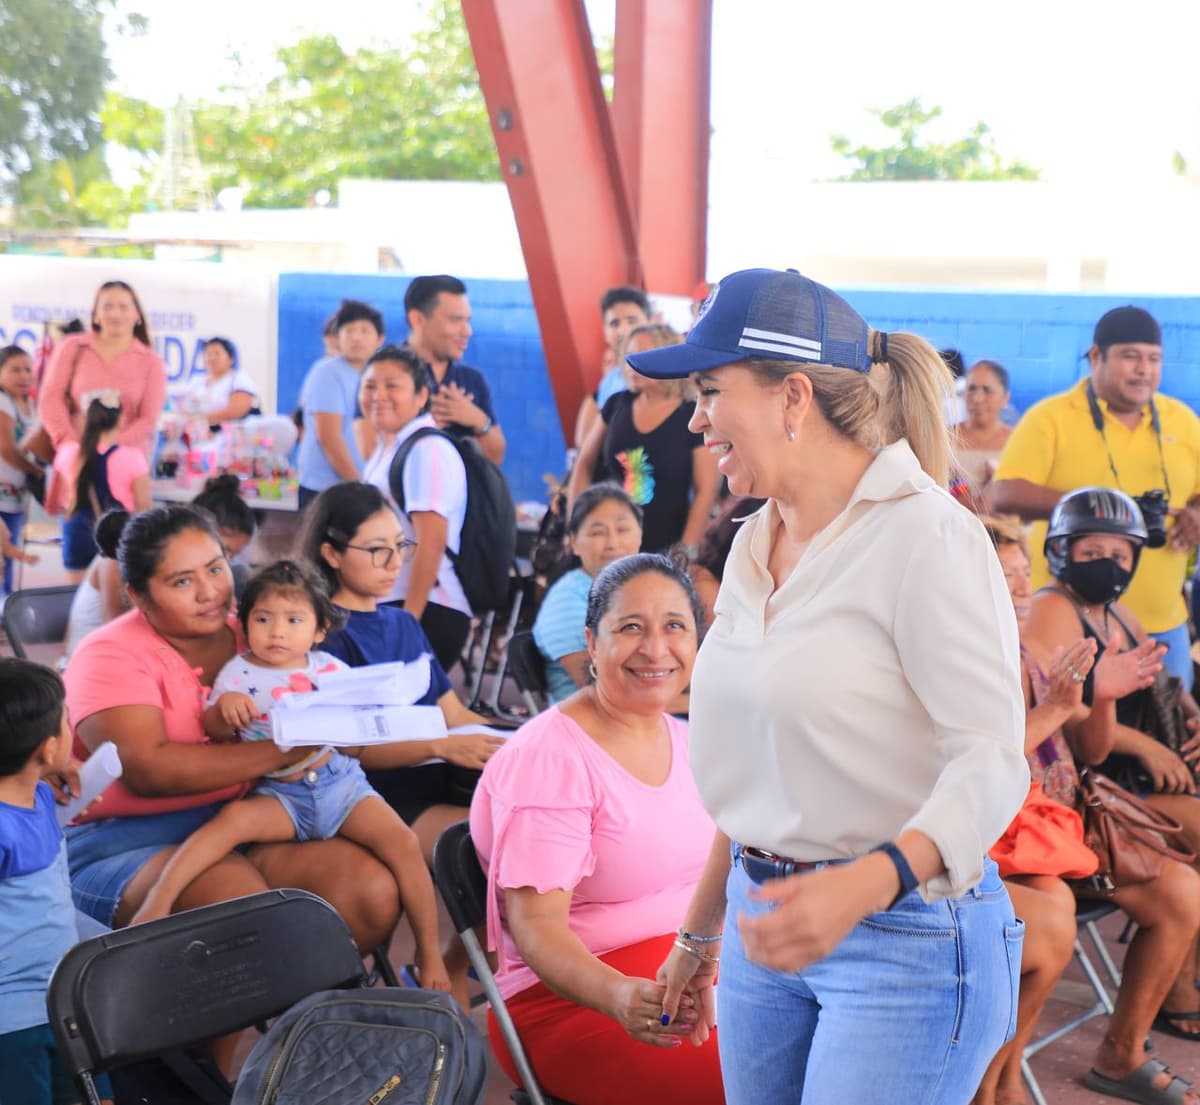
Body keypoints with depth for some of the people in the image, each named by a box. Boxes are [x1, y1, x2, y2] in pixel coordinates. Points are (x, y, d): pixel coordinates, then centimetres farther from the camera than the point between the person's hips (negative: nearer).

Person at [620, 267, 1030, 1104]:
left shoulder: (927, 536, -15)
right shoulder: (754, 544, 9)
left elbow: (992, 761, -20)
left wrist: (865, 884, -36)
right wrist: (700, 932, 19)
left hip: (907, 938, -7)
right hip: (770, 918, 7)